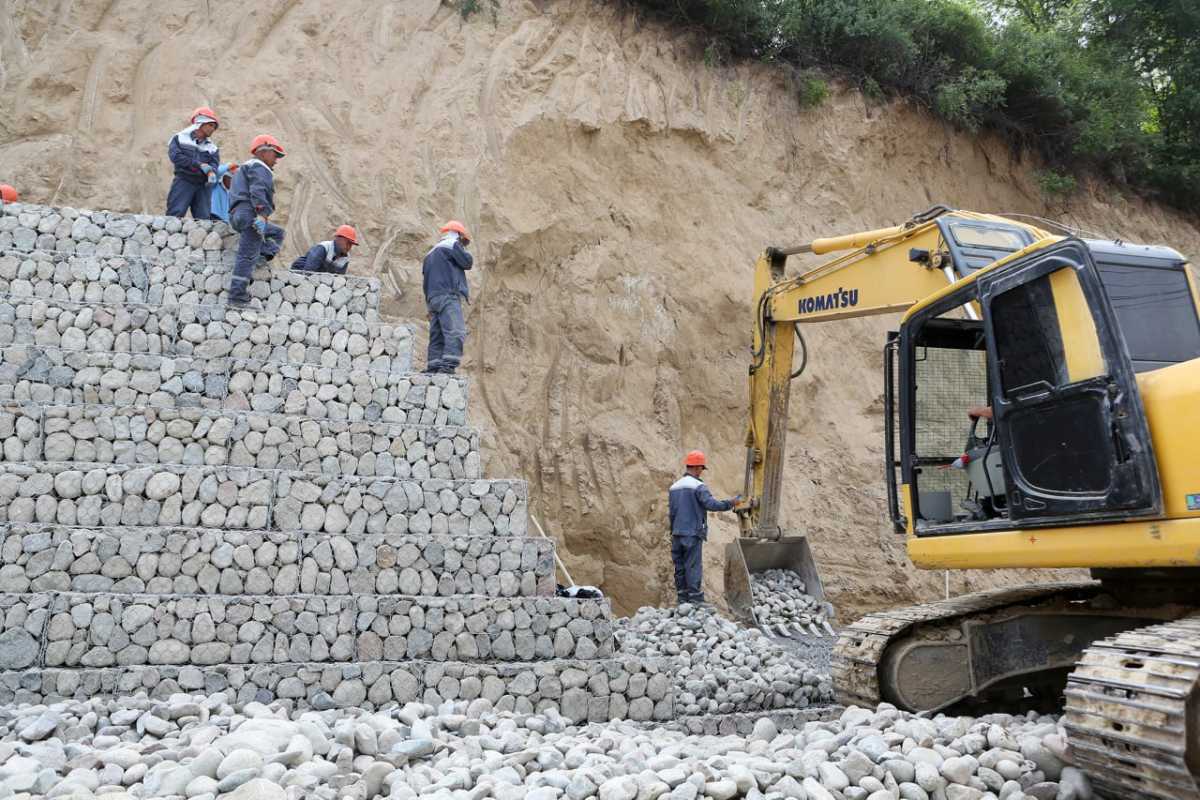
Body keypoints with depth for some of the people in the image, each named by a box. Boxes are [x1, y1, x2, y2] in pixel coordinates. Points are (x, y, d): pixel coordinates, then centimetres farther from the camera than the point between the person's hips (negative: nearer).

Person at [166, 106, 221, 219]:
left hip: (202, 185, 4)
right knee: (175, 215, -12)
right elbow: (176, 156, -9)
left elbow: (214, 163, 0)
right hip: (183, 182, -4)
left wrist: (211, 172, -25)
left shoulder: (212, 147, 17)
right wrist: (200, 165, -15)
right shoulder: (180, 138, 6)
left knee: (203, 218, -1)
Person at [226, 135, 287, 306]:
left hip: (237, 215, 10)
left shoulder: (245, 168, 33)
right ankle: (237, 296, -14)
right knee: (247, 255, -11)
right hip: (250, 214, -10)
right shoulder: (258, 167, 0)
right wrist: (262, 214, -27)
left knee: (277, 233, 24)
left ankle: (263, 256, -1)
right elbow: (257, 192, -17)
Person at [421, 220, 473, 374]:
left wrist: (429, 305, 26)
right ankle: (448, 365, -31)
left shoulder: (431, 253, 29)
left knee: (437, 335, 6)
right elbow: (467, 262, -4)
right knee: (456, 331, -18)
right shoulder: (452, 244, 3)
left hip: (433, 298, 9)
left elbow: (425, 281, 26)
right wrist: (463, 251, 17)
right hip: (448, 295, -9)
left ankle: (433, 367, 1)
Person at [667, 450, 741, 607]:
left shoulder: (674, 487, 13)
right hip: (693, 534, -7)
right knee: (694, 568, -4)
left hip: (677, 534, 7)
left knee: (680, 567, 10)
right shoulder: (698, 486, -10)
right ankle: (696, 600, -2)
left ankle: (682, 600, 13)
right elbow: (712, 504, -21)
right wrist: (731, 503, -10)